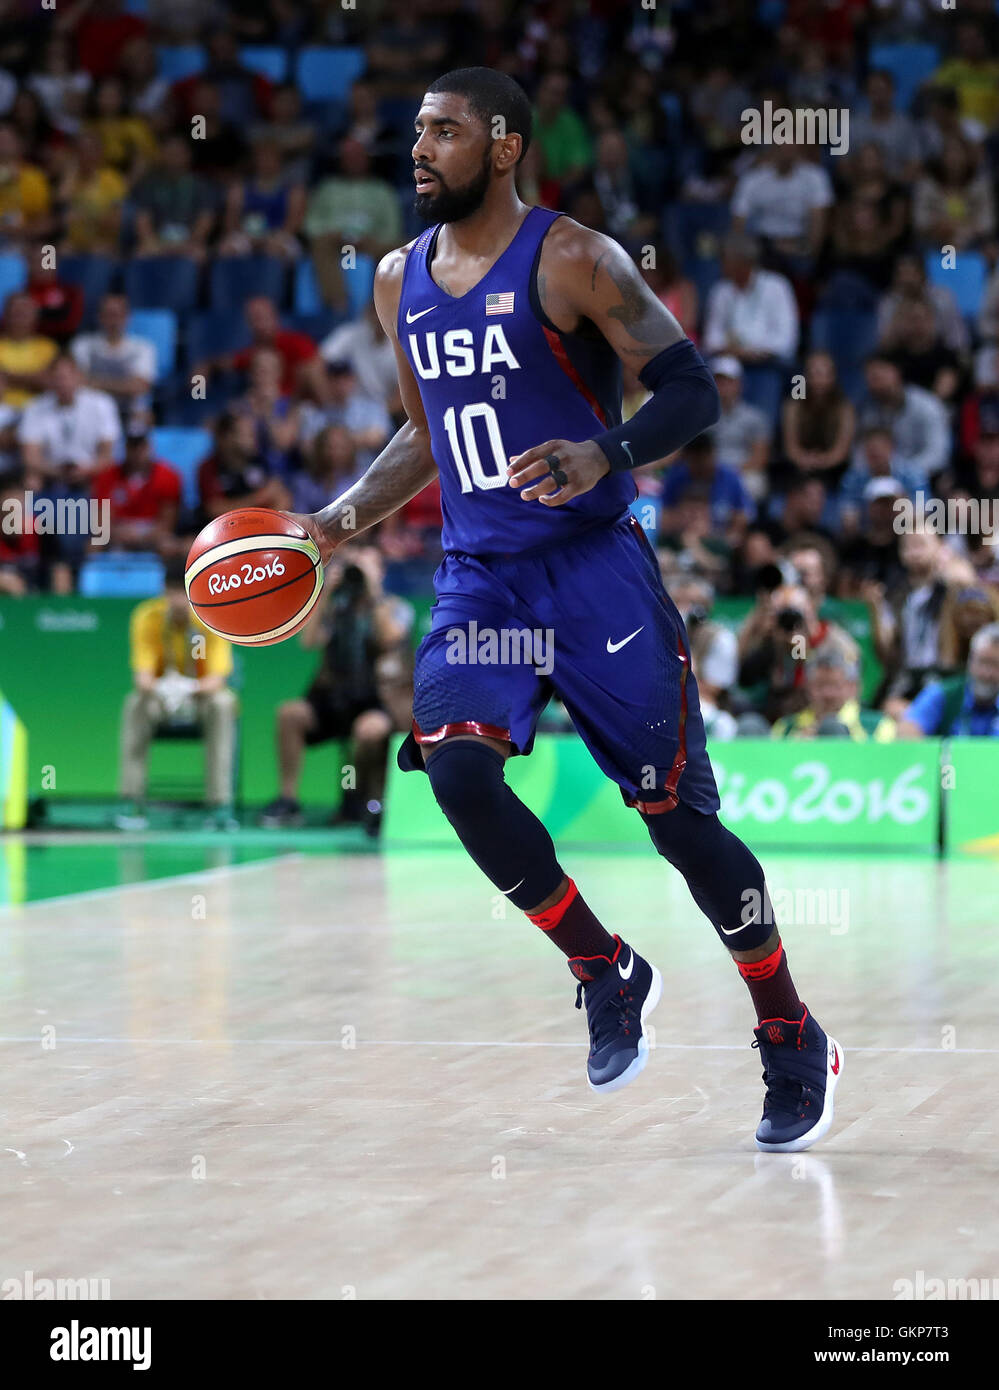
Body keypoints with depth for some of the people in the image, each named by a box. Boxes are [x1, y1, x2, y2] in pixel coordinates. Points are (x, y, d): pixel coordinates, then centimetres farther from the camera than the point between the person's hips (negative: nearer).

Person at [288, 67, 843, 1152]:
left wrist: (606, 458, -28)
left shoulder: (572, 260, -8)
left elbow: (692, 391, -10)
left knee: (677, 810, -3)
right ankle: (608, 975, 0)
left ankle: (792, 1043, 15)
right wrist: (343, 520, 11)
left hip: (592, 567, -5)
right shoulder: (400, 281, 11)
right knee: (457, 769, -21)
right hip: (477, 580, 5)